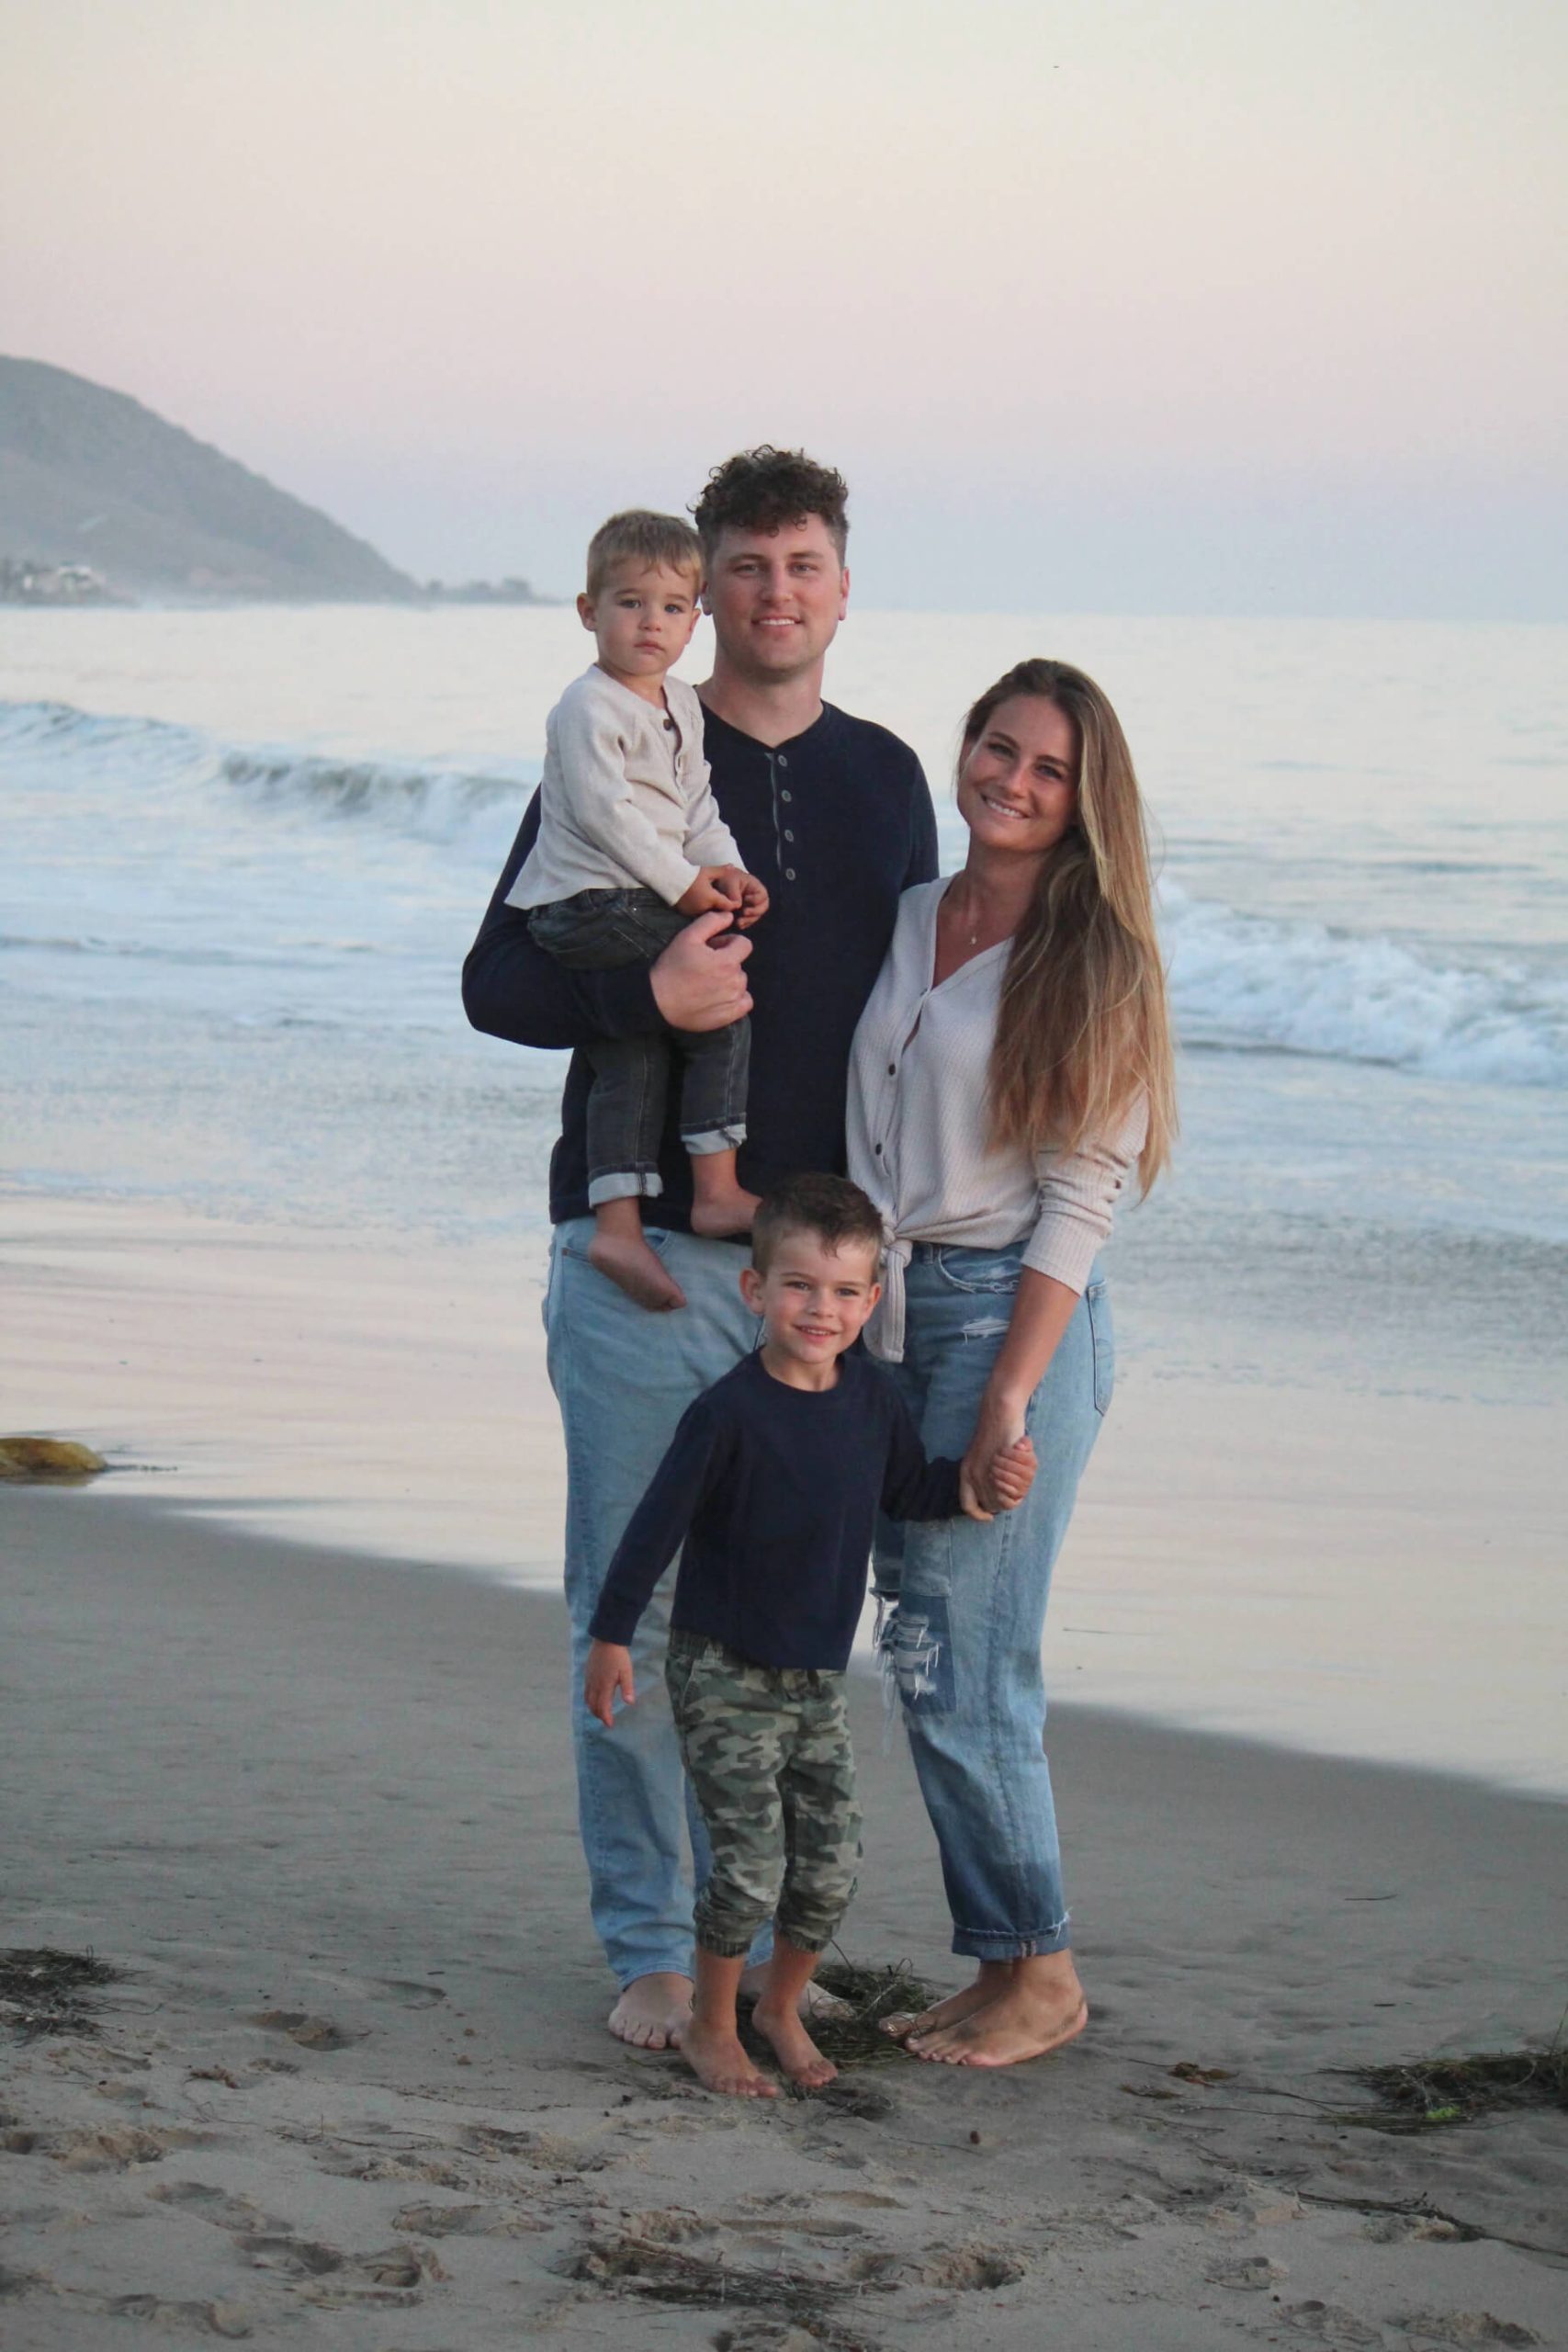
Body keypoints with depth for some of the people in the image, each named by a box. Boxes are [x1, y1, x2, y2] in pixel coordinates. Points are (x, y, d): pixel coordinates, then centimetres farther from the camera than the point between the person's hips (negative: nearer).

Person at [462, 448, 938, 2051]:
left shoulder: (884, 779, 12)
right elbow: (497, 982, -1)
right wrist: (645, 995, -19)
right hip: (645, 1255, -3)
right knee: (636, 1614, -1)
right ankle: (651, 1949, 9)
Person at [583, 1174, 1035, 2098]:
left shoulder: (874, 1398, 0)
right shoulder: (730, 1413, -17)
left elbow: (907, 1490, 17)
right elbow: (658, 1526, -12)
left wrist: (979, 1485, -1)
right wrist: (612, 1636, -9)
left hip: (820, 1676, 6)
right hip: (724, 1675, -5)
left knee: (832, 1866, 4)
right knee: (752, 1867, -9)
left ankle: (783, 2008, 28)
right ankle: (711, 2028, 12)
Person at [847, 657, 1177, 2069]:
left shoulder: (1095, 961, -6)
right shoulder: (908, 925, 12)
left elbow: (1079, 1198, -10)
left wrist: (1012, 1393, -15)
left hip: (1015, 1312, -6)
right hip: (888, 1311, 6)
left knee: (963, 1668, -7)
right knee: (927, 1660, 6)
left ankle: (1042, 1976, 5)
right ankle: (1001, 1967, 14)